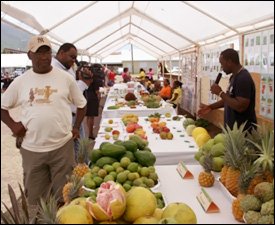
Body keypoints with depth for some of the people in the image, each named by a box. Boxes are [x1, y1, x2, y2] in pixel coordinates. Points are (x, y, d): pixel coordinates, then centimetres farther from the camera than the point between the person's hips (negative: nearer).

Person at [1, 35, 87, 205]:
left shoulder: (65, 78, 0)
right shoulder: (20, 82, 2)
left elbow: (81, 104, 12)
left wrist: (76, 127, 3)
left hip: (62, 146, -1)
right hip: (31, 149, 2)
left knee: (64, 196, 10)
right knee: (35, 199, 15)